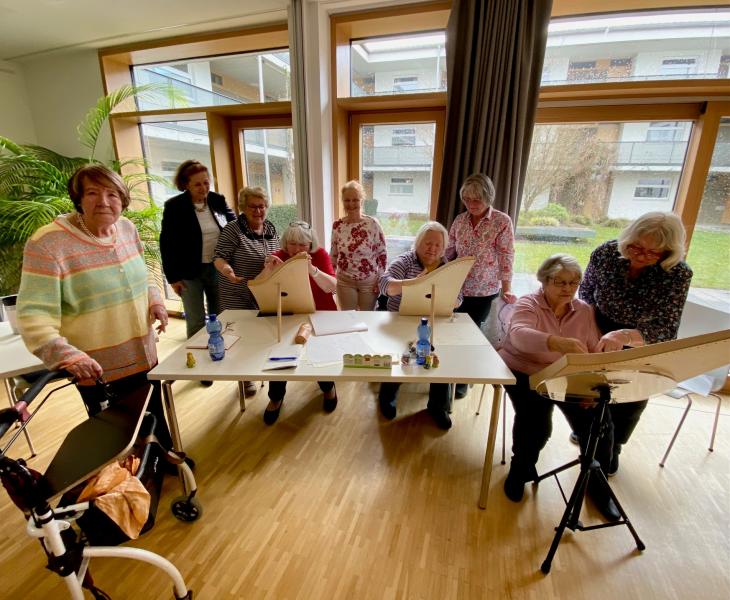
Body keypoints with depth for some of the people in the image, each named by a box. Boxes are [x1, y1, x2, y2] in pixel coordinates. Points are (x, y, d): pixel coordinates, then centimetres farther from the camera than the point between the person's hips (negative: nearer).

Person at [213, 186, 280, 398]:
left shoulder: (271, 228, 5)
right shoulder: (233, 229, -13)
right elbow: (219, 257, -17)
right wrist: (227, 270, -37)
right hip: (239, 295, -5)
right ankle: (246, 377, 23)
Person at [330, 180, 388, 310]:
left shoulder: (373, 224, -11)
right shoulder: (337, 225, -4)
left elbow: (382, 253, -5)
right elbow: (333, 255, 6)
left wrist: (380, 279, -7)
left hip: (369, 281, -2)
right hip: (345, 281, 2)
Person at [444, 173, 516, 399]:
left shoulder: (502, 222, -9)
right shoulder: (460, 219, 4)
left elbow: (506, 258, -11)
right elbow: (448, 251, 8)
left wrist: (506, 290, -16)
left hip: (483, 291, -3)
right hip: (457, 288, 4)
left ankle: (462, 381, 27)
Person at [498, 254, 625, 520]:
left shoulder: (585, 311, 5)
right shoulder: (528, 304, -11)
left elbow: (595, 352, 1)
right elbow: (519, 335, -33)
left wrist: (609, 341, -24)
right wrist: (558, 342, -51)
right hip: (525, 373, -4)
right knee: (536, 425, -27)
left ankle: (596, 480, 17)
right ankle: (521, 468, 8)